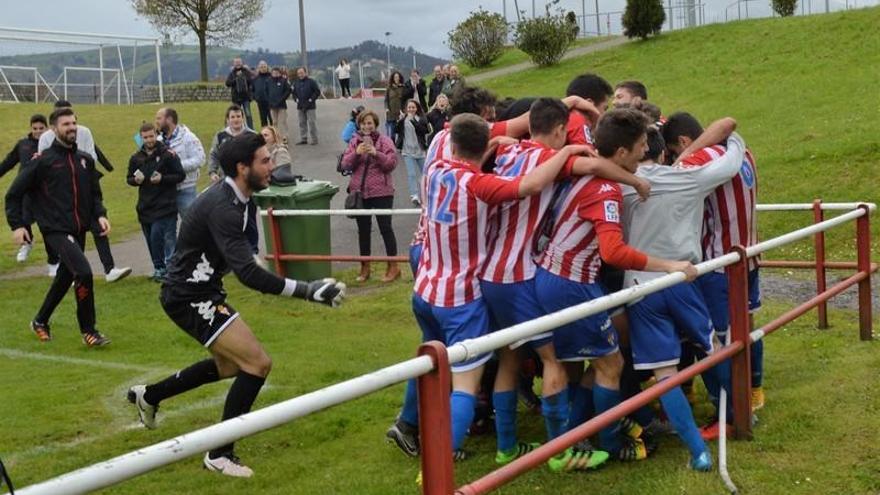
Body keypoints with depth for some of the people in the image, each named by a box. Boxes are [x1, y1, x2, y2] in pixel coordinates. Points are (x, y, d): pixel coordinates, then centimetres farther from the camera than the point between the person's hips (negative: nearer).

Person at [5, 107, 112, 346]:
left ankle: (40, 321, 39)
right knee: (83, 272, -21)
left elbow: (95, 193, 19)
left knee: (65, 278, 16)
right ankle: (88, 331, -9)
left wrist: (100, 214, 1)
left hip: (79, 230, 6)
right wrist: (17, 225, -8)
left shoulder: (85, 159, 10)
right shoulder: (43, 161, -5)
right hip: (56, 230, -6)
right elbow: (14, 194, 0)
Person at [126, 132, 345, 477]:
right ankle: (220, 454, -3)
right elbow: (248, 273, -36)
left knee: (230, 364, 25)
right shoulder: (223, 207, -28)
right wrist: (307, 290, -38)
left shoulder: (238, 199, 2)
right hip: (189, 298, -10)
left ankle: (149, 396, 41)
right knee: (258, 363, -15)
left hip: (199, 291, 10)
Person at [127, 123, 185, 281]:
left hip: (164, 206, -5)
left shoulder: (168, 154, -5)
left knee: (156, 237, -13)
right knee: (151, 240, 9)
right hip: (145, 207, 5)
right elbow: (129, 178, 18)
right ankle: (159, 268, 21)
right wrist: (136, 180, -5)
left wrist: (162, 179, -18)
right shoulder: (136, 158, 9)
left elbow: (180, 175, -4)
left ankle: (161, 268, -3)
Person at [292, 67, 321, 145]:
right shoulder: (296, 83, 11)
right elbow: (293, 92, 21)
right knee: (302, 123, 9)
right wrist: (296, 99, 5)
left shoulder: (311, 82, -5)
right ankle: (303, 139, 15)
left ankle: (314, 139, 0)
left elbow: (317, 92, -6)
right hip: (300, 106, 6)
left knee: (312, 122, -5)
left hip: (310, 106, -6)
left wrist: (311, 99, -12)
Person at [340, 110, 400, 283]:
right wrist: (356, 153, -15)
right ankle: (365, 267, 24)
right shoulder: (354, 142, 9)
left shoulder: (384, 141, -2)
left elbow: (392, 162, -11)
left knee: (385, 228, -1)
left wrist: (376, 153, -23)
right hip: (359, 191, 4)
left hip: (382, 192, -4)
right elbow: (345, 165, 2)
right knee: (363, 229, 12)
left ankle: (393, 267, 8)